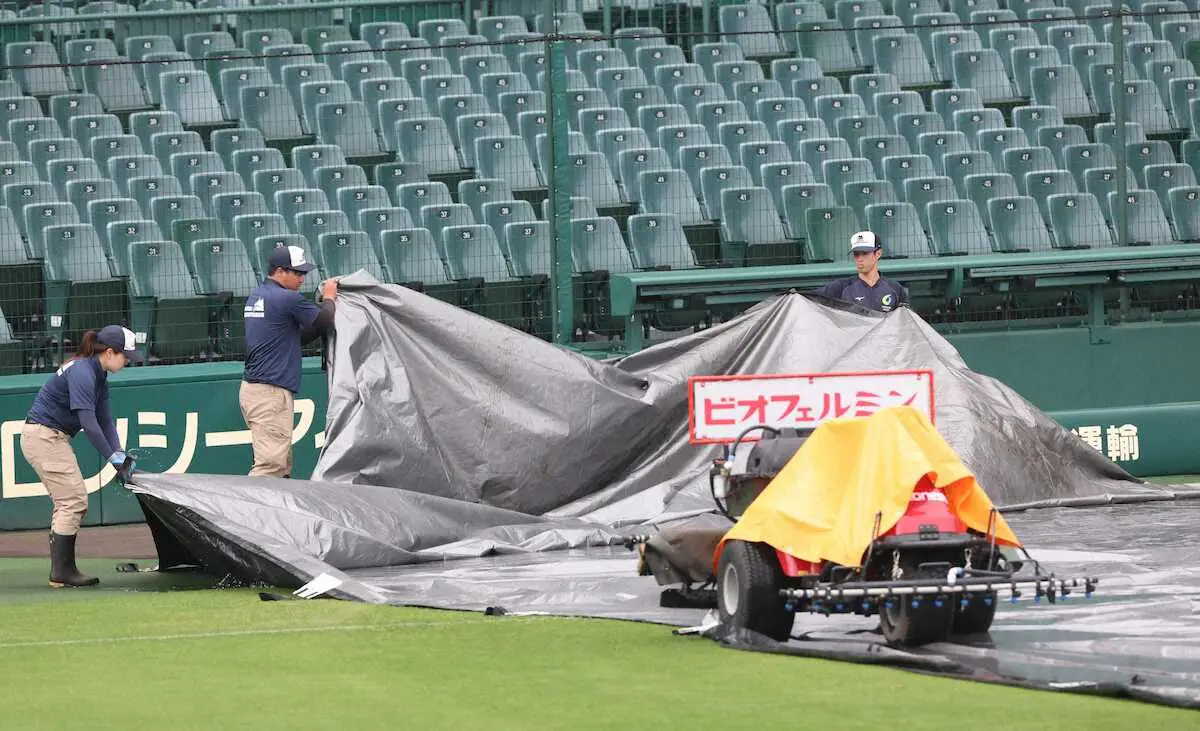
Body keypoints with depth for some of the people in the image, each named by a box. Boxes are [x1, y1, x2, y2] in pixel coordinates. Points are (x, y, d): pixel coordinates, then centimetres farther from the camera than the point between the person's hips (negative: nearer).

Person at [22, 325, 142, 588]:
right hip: (43, 436, -11)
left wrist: (120, 455, -4)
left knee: (69, 502, 12)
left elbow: (105, 420, 9)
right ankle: (62, 572, -10)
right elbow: (89, 423, -28)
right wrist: (113, 458, -28)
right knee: (73, 501, -11)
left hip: (54, 438, 11)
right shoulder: (82, 373, -21)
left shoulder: (99, 376, 12)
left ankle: (60, 571, 15)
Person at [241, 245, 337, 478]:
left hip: (251, 387, 10)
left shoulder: (256, 296, 16)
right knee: (270, 464, -14)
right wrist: (328, 298, 14)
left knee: (282, 467, 12)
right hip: (271, 394, -10)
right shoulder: (287, 299, -14)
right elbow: (324, 321, -5)